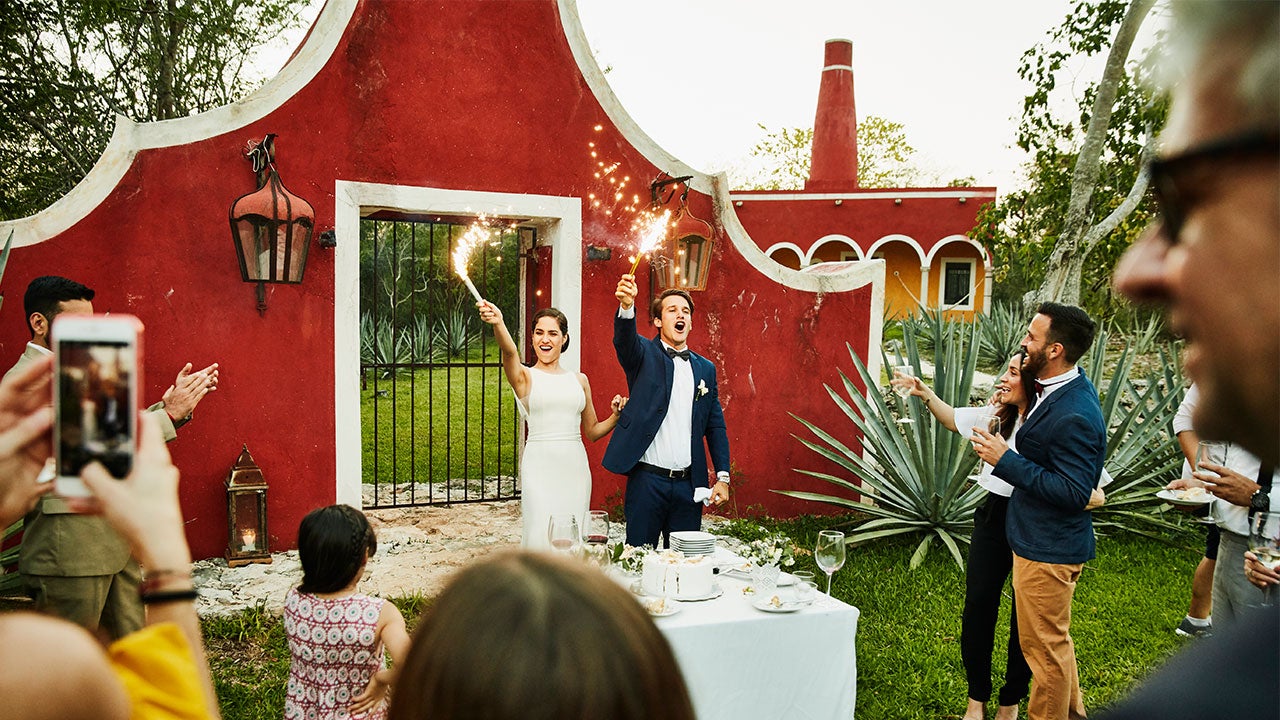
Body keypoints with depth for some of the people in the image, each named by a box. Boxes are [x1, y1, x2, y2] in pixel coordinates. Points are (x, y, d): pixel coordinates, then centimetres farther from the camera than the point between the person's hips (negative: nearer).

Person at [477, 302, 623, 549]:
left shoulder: (579, 380, 14)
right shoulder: (525, 377, 3)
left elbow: (592, 431, 21)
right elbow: (510, 352, -21)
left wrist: (616, 416, 2)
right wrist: (498, 324, -40)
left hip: (575, 466, 4)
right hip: (540, 466, -3)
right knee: (540, 539, -10)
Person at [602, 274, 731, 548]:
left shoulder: (706, 369, 14)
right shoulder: (644, 354, 3)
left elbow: (716, 426, 13)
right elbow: (624, 339, -21)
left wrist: (722, 476, 4)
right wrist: (626, 306, -42)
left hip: (688, 483, 4)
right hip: (647, 479, -4)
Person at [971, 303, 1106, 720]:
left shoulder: (1074, 416, -29)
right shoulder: (1059, 389, 2)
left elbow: (1073, 493, -28)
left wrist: (1006, 460, -26)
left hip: (1048, 550, -11)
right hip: (1041, 540, 11)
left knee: (1045, 645, 7)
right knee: (1055, 638, 27)